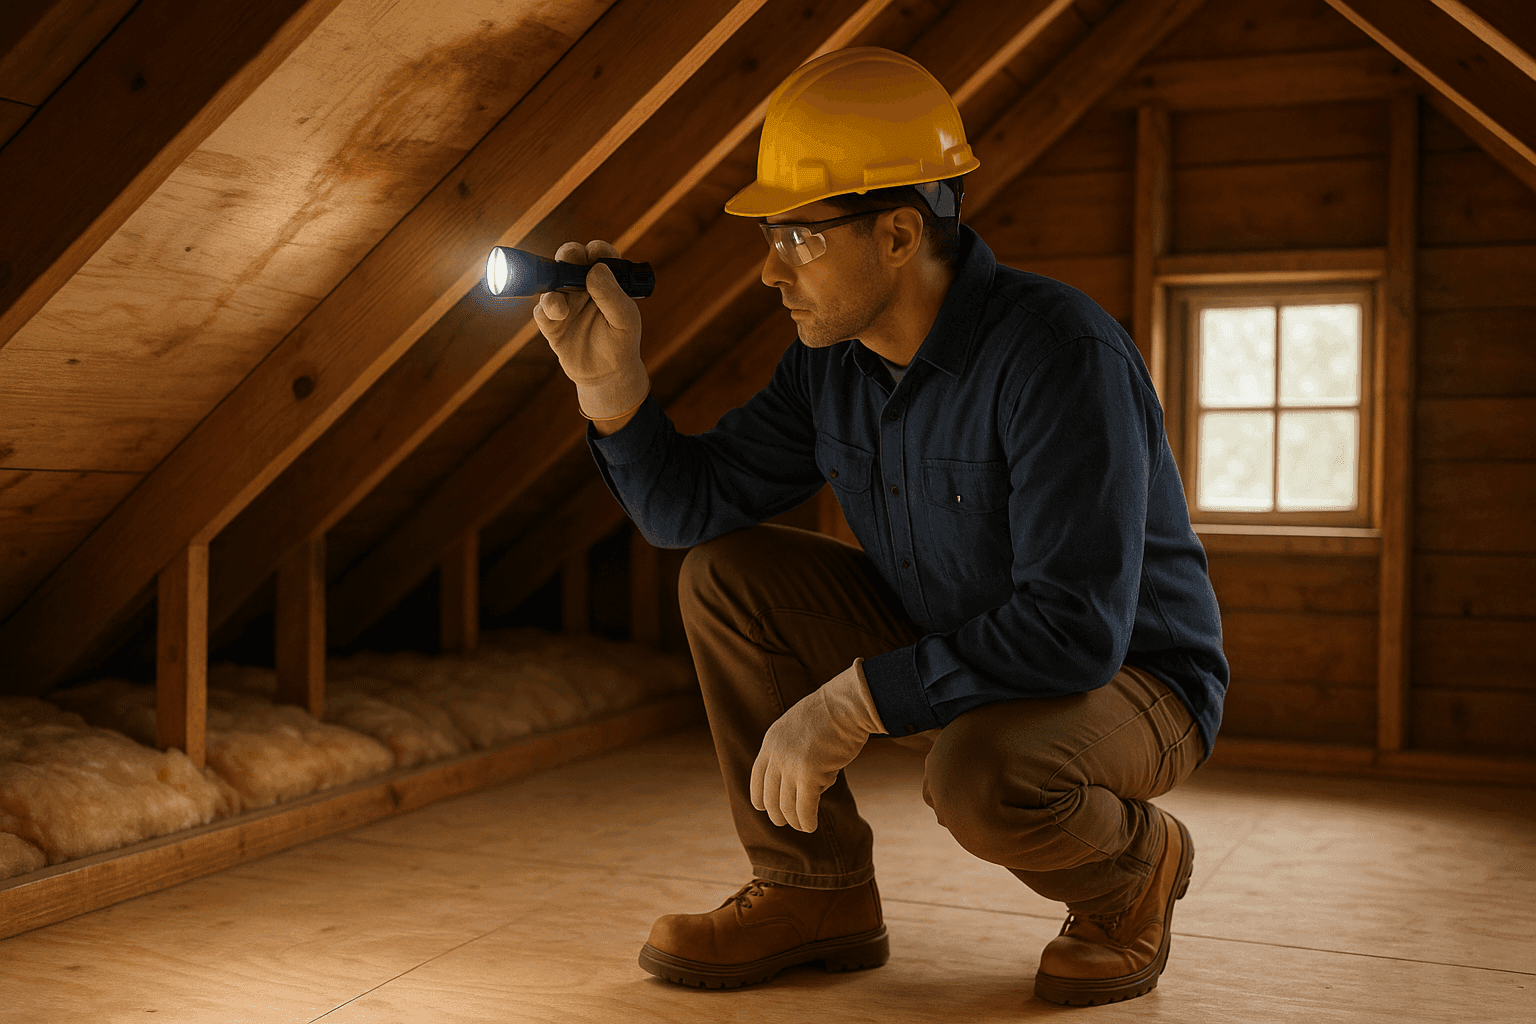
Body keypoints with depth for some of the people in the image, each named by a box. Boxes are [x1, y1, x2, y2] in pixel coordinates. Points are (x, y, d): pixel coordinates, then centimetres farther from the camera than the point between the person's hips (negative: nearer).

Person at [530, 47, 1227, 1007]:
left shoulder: (1061, 353, -29)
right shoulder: (831, 360, -4)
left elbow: (1076, 629, -35)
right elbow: (691, 506, 1)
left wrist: (848, 702, -34)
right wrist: (612, 376, -16)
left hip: (1131, 682, -7)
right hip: (949, 645, 7)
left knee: (981, 777, -39)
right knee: (726, 576, -5)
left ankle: (1134, 865, -1)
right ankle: (817, 893, 3)